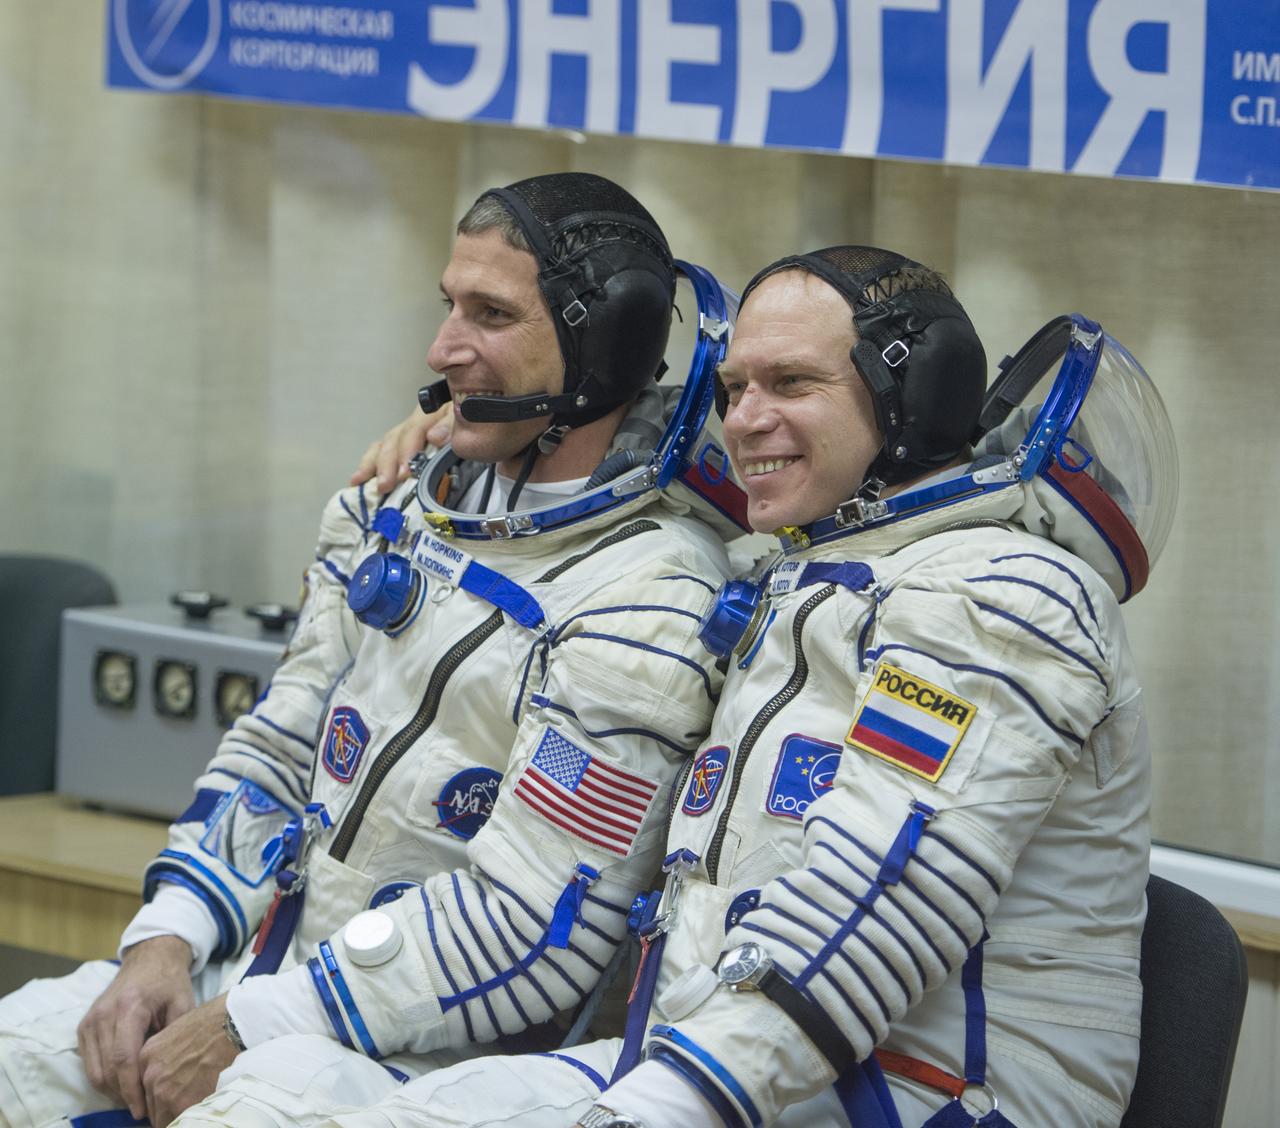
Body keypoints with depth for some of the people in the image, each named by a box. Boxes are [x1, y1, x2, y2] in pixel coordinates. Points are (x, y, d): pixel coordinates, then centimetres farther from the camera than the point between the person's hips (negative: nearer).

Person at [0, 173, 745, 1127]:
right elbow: (279, 747, 16)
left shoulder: (653, 600, -16)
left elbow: (530, 931, -20)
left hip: (449, 1048, -8)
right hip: (261, 967, 8)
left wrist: (247, 1029, -16)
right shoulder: (420, 504, 10)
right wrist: (168, 940, -1)